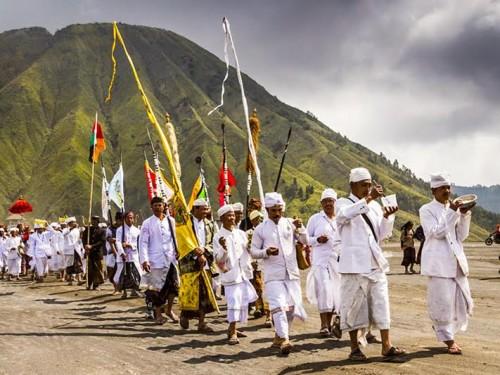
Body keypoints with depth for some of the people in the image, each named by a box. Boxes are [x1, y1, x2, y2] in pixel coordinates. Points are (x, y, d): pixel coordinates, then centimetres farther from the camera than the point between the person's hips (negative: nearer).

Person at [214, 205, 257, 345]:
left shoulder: (241, 234, 9)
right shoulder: (218, 237, -6)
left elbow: (249, 252, 19)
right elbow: (219, 260, -9)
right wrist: (223, 248, -26)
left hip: (244, 273, 6)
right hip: (230, 274, -6)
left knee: (243, 302, 10)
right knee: (234, 301, -13)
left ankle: (232, 329, 25)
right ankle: (232, 333, -7)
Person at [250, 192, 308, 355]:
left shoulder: (290, 223, 7)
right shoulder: (260, 229, 2)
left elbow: (305, 241, 3)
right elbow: (253, 251, 5)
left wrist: (300, 228, -14)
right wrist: (266, 252, -14)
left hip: (292, 274, 3)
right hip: (273, 276, -3)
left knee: (291, 307, 8)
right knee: (278, 306, -15)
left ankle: (278, 337, 25)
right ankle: (284, 340, -20)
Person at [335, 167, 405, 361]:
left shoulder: (374, 206, 14)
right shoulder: (343, 203, -1)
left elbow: (382, 235, 13)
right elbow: (345, 214, -26)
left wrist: (387, 217, -4)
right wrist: (368, 199, -30)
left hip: (375, 263, 5)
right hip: (355, 263, -5)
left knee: (381, 303, 4)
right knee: (355, 305, 0)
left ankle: (386, 345, 10)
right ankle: (354, 348, 10)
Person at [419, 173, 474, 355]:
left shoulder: (454, 209, 13)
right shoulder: (426, 210, -3)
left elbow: (461, 236, 10)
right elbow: (437, 232, -14)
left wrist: (465, 214, -2)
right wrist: (452, 212, -17)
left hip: (456, 261, 6)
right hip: (438, 263, -6)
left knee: (463, 302, 9)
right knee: (442, 302, -3)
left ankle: (441, 328, 31)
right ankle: (449, 340, 10)